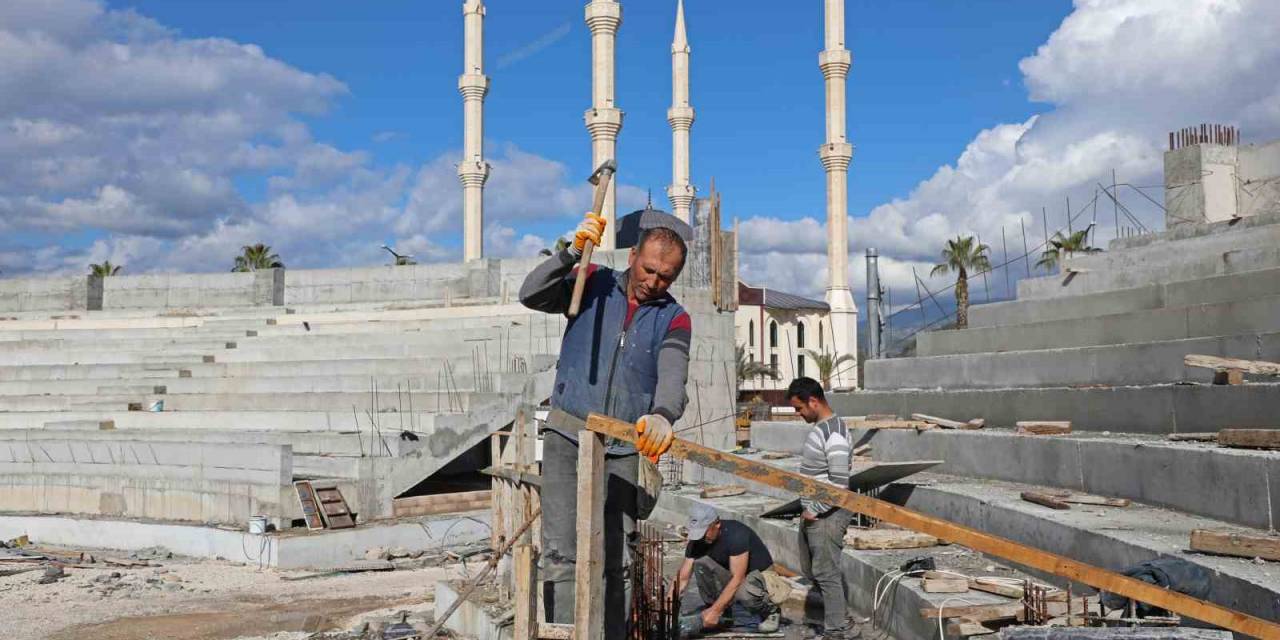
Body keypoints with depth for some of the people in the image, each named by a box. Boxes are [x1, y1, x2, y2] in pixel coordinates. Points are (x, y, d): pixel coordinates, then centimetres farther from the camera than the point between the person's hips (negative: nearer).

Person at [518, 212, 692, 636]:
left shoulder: (673, 319, 2)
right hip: (567, 437, -1)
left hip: (624, 450, 2)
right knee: (562, 552, -10)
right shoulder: (593, 284, 3)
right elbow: (531, 296, -10)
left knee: (616, 561, 7)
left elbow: (673, 374, -17)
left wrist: (662, 414, -39)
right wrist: (572, 253, -25)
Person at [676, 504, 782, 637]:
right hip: (731, 574, 5)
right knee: (700, 562, -22)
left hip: (759, 574, -5)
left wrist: (715, 611, -35)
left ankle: (771, 611, -6)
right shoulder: (697, 541, -13)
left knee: (744, 592, -40)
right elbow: (683, 578, -10)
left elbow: (737, 579, -33)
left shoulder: (736, 535, -31)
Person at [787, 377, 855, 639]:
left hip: (827, 516, -10)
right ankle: (839, 611, 33)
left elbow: (839, 484, -24)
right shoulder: (818, 427, 9)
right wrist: (808, 509, 14)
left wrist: (814, 511, -17)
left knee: (826, 573, -2)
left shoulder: (834, 434, -22)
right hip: (812, 513, 10)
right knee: (811, 571, 19)